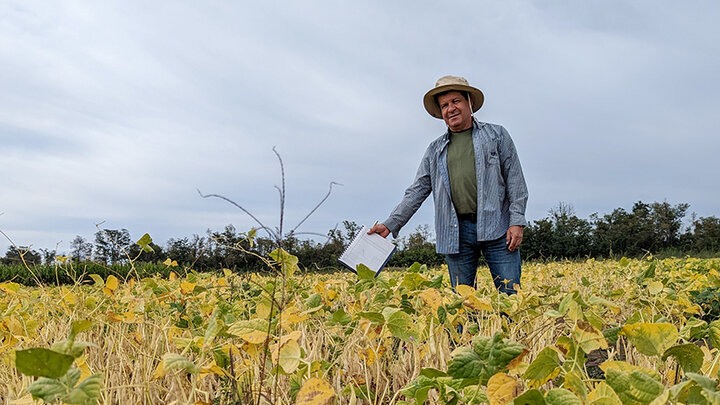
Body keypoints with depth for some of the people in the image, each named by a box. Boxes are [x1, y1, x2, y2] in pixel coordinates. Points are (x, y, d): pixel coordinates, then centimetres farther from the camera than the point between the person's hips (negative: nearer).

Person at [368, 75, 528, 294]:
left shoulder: (496, 134, 10)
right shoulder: (435, 149, 16)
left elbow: (514, 179, 5)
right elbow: (417, 191, 13)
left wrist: (517, 221, -5)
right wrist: (390, 224, 3)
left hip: (496, 227, -2)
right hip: (457, 233, 2)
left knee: (510, 296, -3)